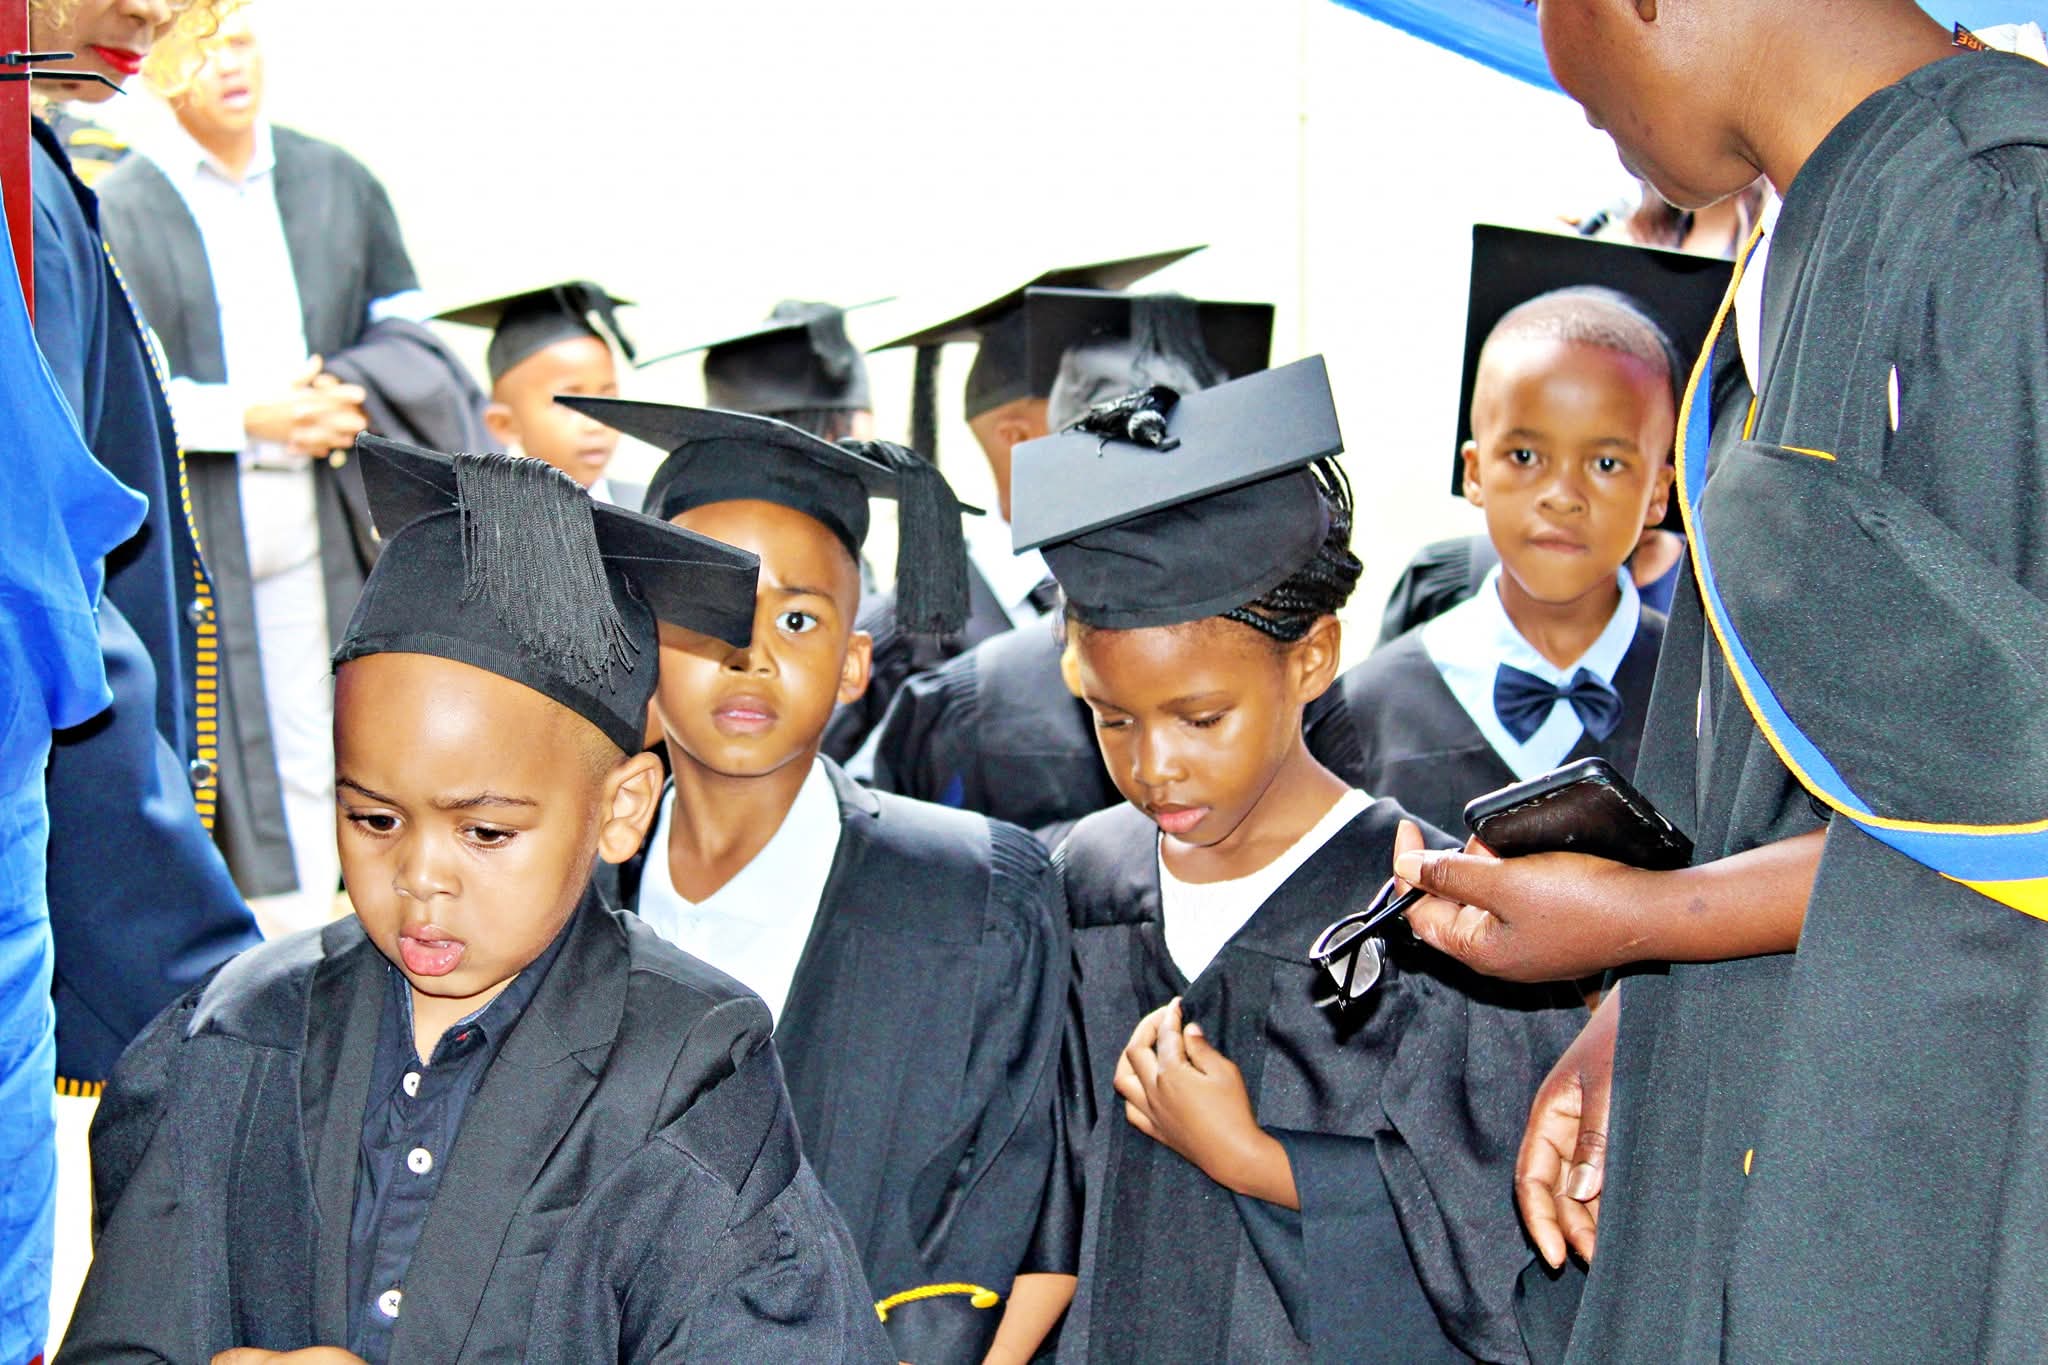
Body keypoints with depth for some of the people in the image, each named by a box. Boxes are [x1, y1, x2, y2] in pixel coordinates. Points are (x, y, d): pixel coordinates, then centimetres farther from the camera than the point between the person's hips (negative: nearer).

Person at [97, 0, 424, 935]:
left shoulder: (334, 181, 9)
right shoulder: (119, 211, -4)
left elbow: (402, 316, 16)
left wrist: (350, 400, -3)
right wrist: (253, 417, -16)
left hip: (310, 510, 3)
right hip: (190, 523, -3)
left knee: (311, 743, 7)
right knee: (216, 751, -1)